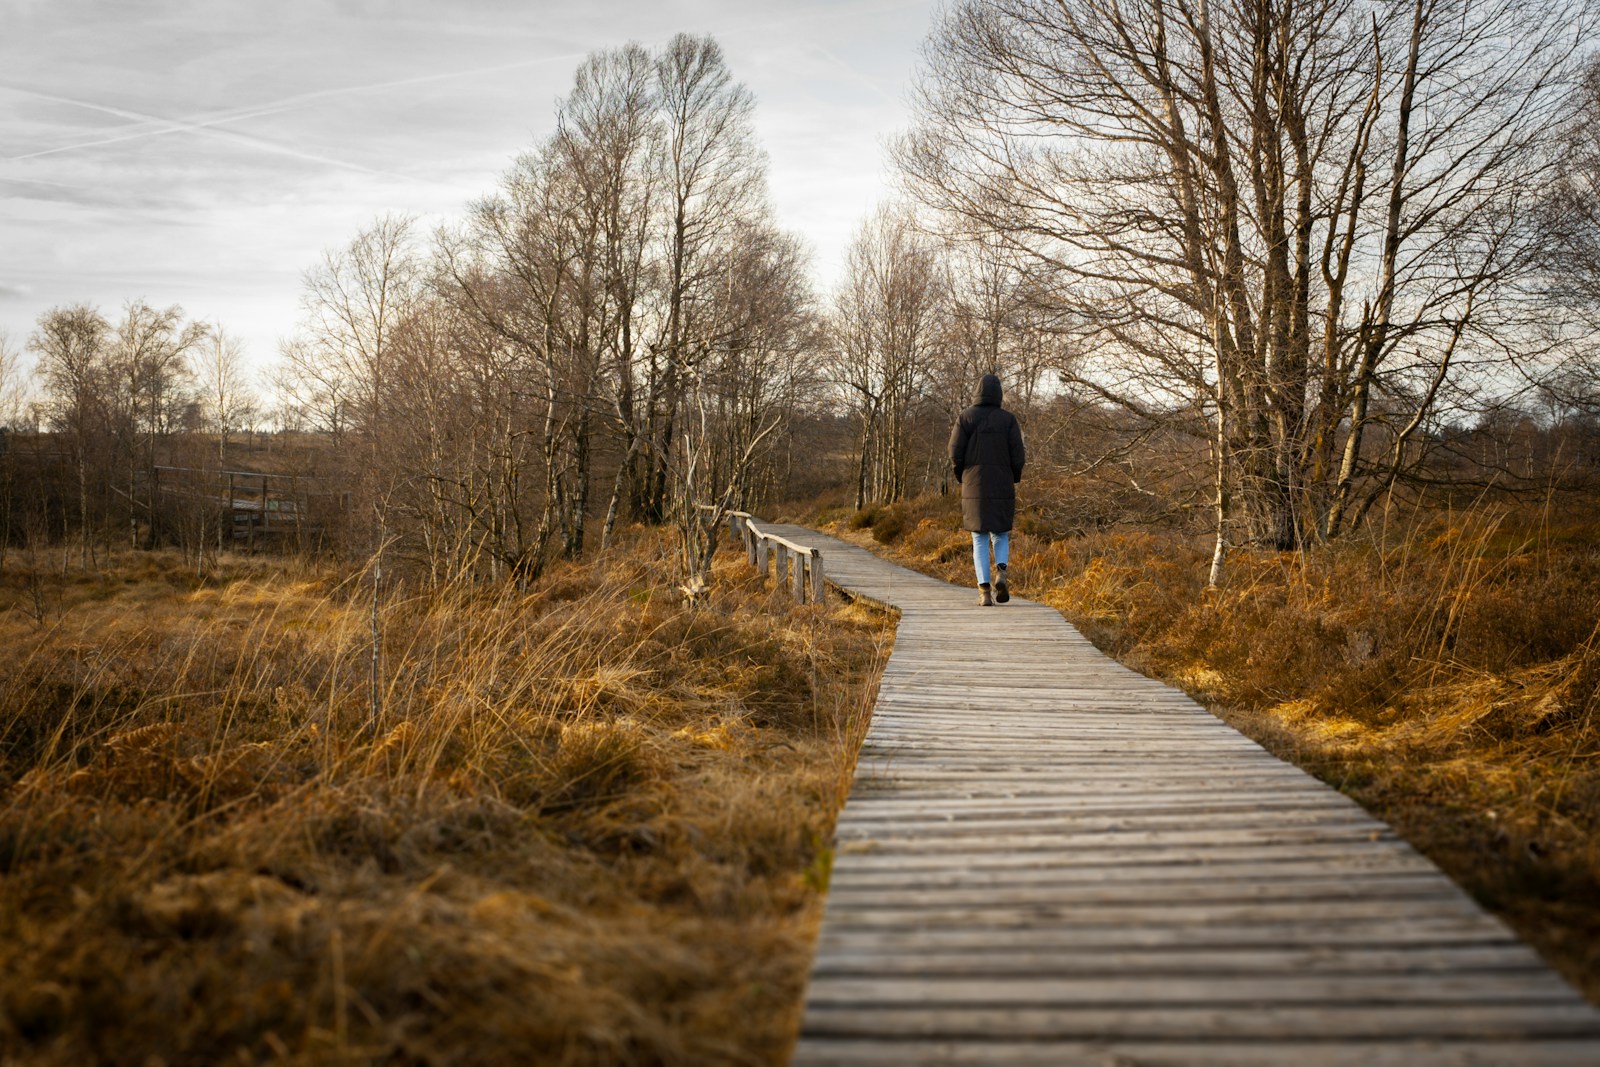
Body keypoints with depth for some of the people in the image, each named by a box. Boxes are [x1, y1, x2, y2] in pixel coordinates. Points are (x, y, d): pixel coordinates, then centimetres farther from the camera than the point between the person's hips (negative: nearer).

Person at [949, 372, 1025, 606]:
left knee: (980, 539, 8)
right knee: (1001, 536, 15)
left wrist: (962, 477, 13)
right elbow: (1017, 455, -5)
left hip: (974, 487, 0)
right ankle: (1001, 574, -13)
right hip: (1002, 487, 0)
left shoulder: (966, 417, -1)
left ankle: (985, 591, -3)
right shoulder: (1008, 419, -2)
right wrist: (1014, 478, 14)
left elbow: (955, 452, -5)